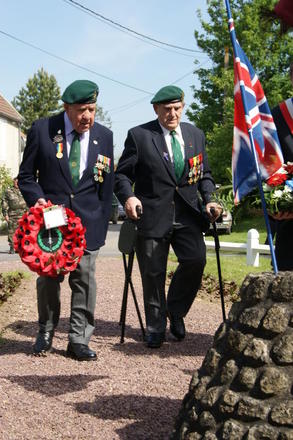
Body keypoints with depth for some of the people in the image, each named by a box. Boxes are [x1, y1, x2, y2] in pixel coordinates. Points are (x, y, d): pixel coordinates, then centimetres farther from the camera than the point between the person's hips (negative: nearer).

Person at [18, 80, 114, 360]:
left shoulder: (104, 136, 5)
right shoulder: (42, 130, -1)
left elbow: (107, 185, 10)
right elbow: (26, 175, 5)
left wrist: (101, 224, 5)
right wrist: (36, 199, -14)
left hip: (87, 220, 1)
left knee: (85, 277, -3)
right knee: (48, 277, 7)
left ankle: (78, 340, 8)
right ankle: (45, 334, 26)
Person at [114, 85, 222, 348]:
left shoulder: (195, 135, 12)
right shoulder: (139, 135, 0)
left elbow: (204, 174, 18)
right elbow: (122, 174, 0)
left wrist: (209, 200, 2)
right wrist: (128, 197, -20)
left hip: (187, 213, 3)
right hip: (153, 214, -3)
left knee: (196, 260, -13)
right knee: (153, 273, 4)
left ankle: (176, 311, 15)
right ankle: (156, 328, 23)